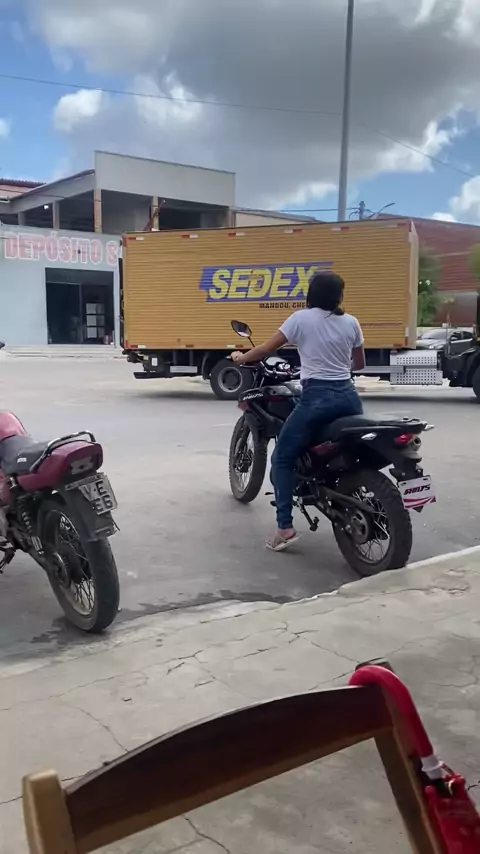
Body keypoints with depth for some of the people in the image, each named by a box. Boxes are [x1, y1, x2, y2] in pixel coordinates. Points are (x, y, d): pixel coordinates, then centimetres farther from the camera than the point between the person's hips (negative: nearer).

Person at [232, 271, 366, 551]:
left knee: (283, 458, 4)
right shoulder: (351, 322, 10)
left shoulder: (301, 319, -1)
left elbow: (266, 350, 1)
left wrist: (241, 358, 19)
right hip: (349, 397, 5)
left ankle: (285, 528, -3)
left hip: (316, 398, -5)